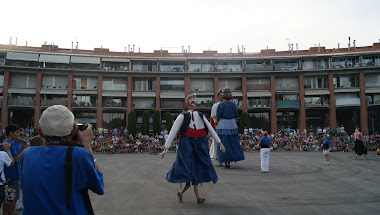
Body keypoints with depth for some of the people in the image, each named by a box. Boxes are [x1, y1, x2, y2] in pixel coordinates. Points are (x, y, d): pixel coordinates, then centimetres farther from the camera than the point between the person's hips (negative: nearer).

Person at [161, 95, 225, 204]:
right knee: (192, 169, -10)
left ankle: (181, 193, 14)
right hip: (187, 144, -5)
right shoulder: (182, 116, 4)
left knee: (199, 169, 2)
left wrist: (219, 143, 17)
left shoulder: (200, 115, 18)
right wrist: (166, 148, -6)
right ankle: (197, 196, 0)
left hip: (200, 145, 5)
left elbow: (210, 129, 20)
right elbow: (173, 132, 0)